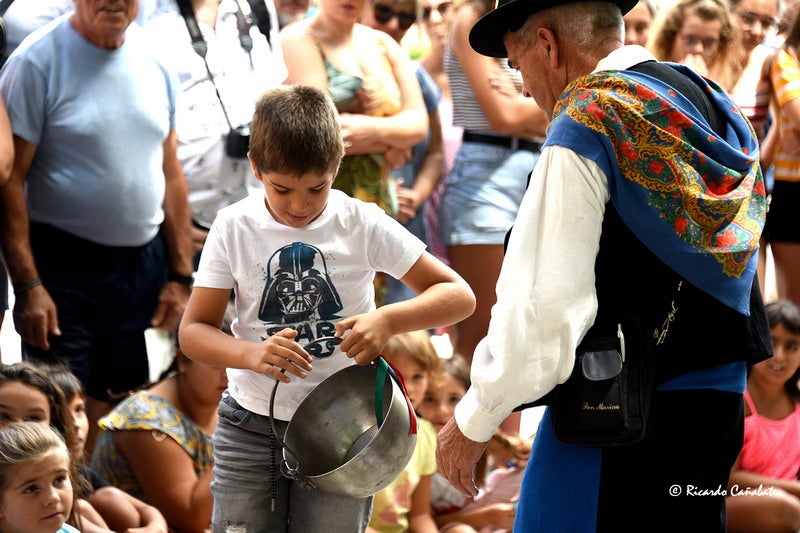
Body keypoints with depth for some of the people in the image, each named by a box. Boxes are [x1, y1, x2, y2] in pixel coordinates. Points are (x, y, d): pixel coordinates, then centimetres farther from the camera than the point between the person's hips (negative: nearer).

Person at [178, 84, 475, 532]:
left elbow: (459, 296, -7)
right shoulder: (235, 228, -4)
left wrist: (388, 320, -26)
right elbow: (194, 330, -4)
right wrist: (252, 354, -25)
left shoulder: (362, 224, -8)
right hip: (252, 423, 1)